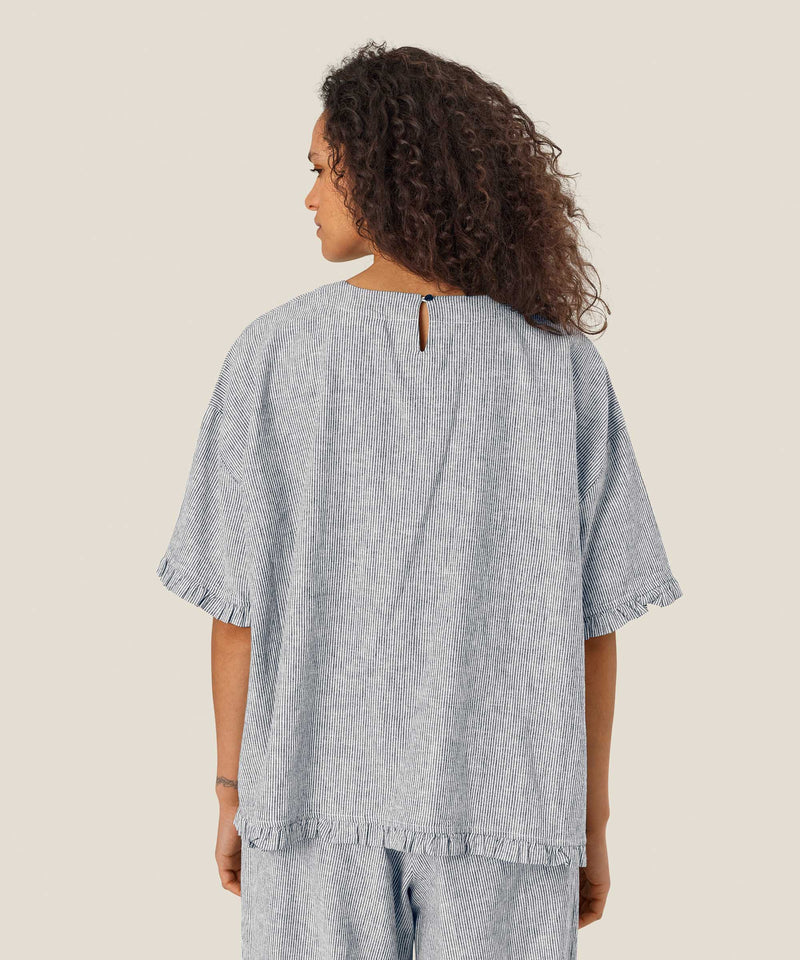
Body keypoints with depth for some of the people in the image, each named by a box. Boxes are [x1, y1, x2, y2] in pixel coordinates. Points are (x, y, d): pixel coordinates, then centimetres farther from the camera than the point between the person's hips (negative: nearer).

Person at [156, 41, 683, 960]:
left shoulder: (273, 352, -7)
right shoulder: (565, 363, -5)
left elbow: (236, 595, -5)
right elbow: (593, 615, -3)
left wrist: (232, 796, 7)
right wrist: (591, 822, 7)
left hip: (319, 794, 0)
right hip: (502, 804, 1)